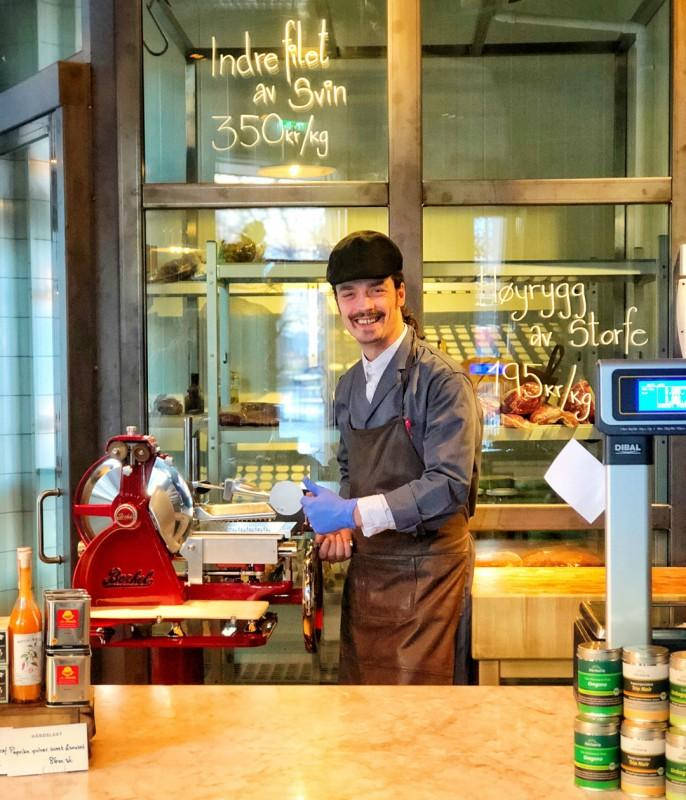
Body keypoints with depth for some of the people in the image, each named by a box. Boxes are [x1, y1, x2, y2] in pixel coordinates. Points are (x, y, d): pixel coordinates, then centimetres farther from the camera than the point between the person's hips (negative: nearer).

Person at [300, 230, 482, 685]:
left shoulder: (441, 380, -13)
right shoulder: (350, 387, 10)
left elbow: (449, 484, -21)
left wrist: (352, 513, -23)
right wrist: (339, 525, 1)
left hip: (425, 572, -6)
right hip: (365, 567, 7)